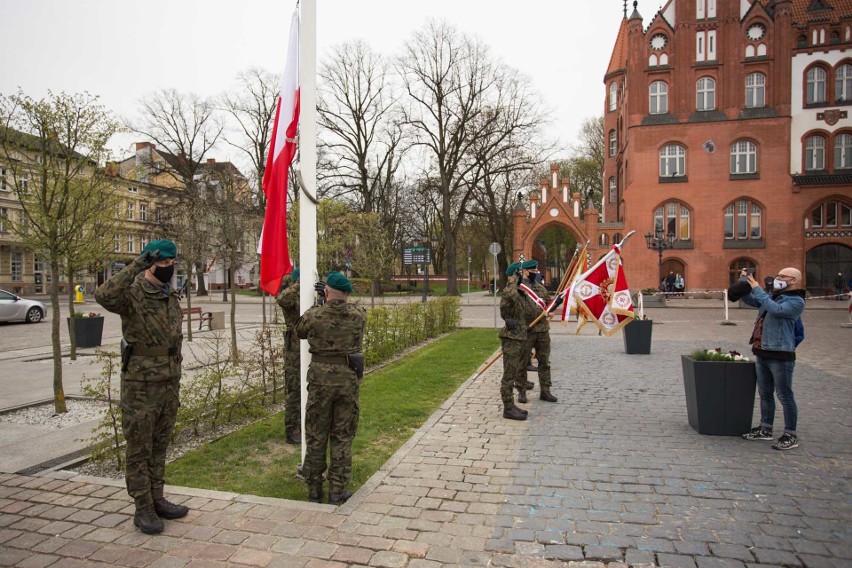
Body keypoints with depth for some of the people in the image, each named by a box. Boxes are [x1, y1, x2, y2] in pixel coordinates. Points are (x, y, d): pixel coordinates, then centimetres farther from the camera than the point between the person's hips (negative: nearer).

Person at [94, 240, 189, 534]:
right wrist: (137, 265, -37)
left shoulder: (172, 297, 10)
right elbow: (103, 295, -36)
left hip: (170, 383, 7)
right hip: (141, 385, -7)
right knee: (139, 449, 6)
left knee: (160, 446, 16)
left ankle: (157, 499, 29)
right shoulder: (132, 294, -12)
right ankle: (143, 508, 17)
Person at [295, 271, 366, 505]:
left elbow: (299, 331, 13)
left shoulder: (314, 316, -9)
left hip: (320, 380, 0)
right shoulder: (359, 315, -5)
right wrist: (337, 299, 20)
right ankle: (337, 491, 15)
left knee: (316, 436, 13)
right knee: (343, 437, 11)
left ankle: (314, 490, 24)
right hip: (348, 380, 1)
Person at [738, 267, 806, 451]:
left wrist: (757, 289, -20)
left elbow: (776, 309, -26)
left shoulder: (796, 301, -10)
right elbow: (750, 300, 21)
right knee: (765, 393, 16)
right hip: (762, 353, 8)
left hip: (781, 355, -8)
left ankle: (791, 435, 9)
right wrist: (746, 283, 5)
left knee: (785, 396, 0)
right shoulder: (773, 296, 15)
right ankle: (765, 429, 27)